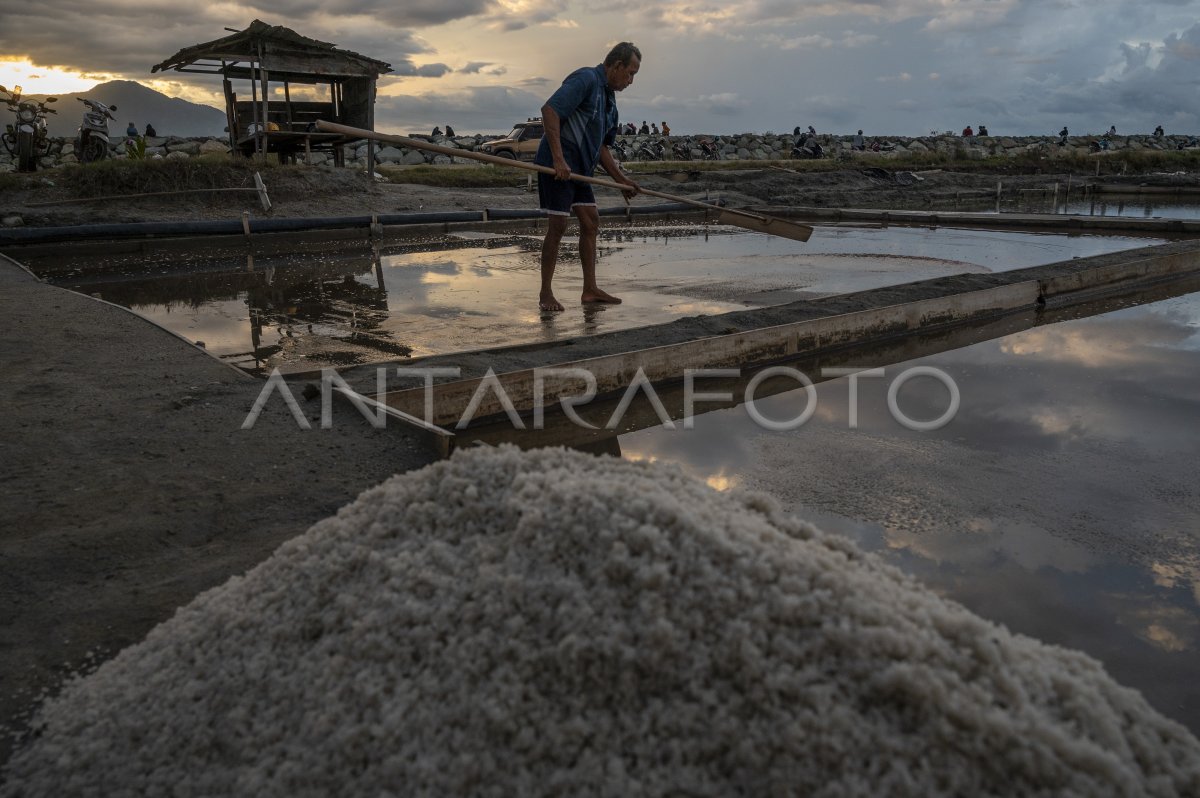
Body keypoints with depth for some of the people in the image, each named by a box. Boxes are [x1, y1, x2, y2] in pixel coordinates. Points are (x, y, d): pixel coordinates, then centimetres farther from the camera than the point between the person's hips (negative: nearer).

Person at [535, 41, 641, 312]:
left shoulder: (609, 98, 19)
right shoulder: (585, 79, -11)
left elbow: (600, 147, 25)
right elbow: (549, 110, -23)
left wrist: (621, 180, 19)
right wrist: (558, 159, -28)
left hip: (578, 167, 10)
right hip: (556, 164, -10)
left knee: (591, 223, 7)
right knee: (558, 226, -9)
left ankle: (590, 289, 13)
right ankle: (545, 293, 0)